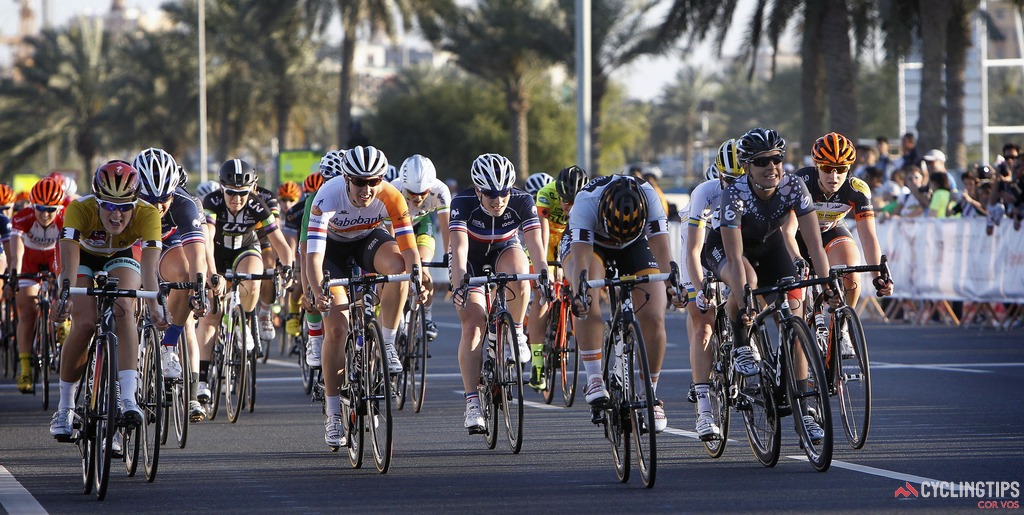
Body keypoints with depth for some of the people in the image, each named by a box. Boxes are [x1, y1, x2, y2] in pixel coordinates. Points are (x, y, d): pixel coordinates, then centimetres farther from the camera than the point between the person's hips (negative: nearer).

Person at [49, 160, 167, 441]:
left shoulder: (147, 215, -34)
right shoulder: (79, 209, -37)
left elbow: (150, 267, -43)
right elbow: (69, 260, -46)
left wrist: (155, 307, -59)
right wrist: (64, 297, -63)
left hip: (121, 259, 1)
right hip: (84, 257, -1)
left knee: (123, 311, -28)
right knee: (84, 323, -21)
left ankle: (128, 398, -32)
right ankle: (65, 407, -4)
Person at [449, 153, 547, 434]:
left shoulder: (522, 201, -27)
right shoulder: (463, 203, -31)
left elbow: (535, 243, -35)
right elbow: (459, 247, -40)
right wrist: (458, 285, -55)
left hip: (505, 250, 1)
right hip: (471, 259, -1)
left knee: (517, 277, -36)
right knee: (473, 324, -17)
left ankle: (515, 333, -11)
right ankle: (472, 402, -14)